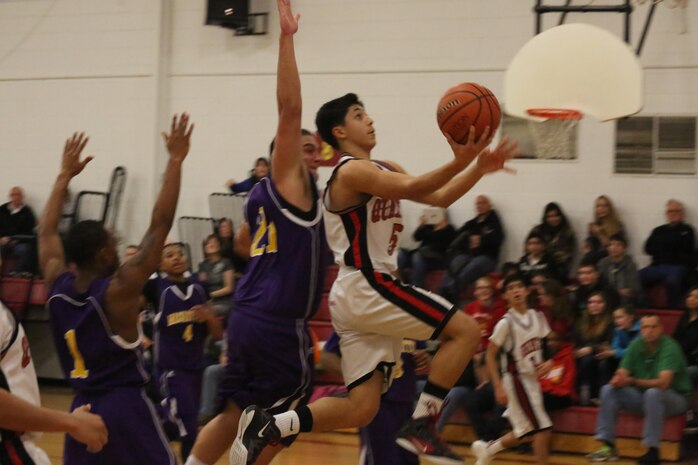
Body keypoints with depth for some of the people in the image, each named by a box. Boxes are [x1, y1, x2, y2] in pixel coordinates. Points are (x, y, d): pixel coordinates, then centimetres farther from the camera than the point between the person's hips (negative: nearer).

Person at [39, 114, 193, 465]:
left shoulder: (57, 288, 3)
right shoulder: (119, 290, -12)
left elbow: (46, 232, 20)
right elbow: (159, 225, -14)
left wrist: (66, 175, 28)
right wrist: (175, 160, -10)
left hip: (82, 410, 6)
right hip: (125, 407, -6)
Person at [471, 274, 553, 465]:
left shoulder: (538, 317, 2)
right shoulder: (506, 322, -15)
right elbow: (490, 355, -13)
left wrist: (548, 363, -5)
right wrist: (498, 387, -19)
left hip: (533, 378, 7)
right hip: (516, 379, -7)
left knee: (528, 432, 14)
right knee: (542, 428, -11)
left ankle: (487, 449, 33)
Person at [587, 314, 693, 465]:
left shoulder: (670, 347, -22)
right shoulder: (636, 345, -4)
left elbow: (663, 383, -34)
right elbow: (622, 374, -6)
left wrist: (632, 381, -44)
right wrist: (618, 380, -32)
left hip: (675, 399, -6)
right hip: (643, 397, 6)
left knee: (653, 393, -37)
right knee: (609, 390, -11)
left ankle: (653, 450, -32)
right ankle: (608, 445, -14)